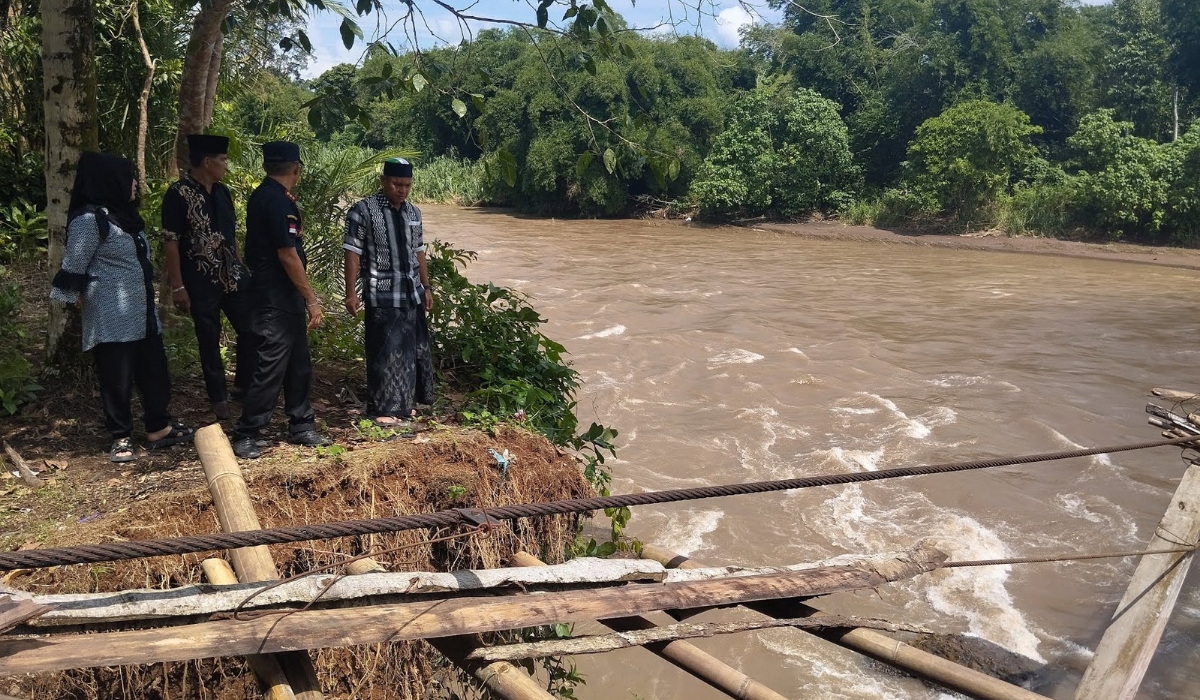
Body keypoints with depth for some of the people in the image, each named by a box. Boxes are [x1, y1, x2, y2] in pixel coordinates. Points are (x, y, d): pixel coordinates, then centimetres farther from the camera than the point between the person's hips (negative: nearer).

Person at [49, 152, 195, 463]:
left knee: (154, 371, 11)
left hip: (142, 314, 8)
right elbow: (73, 269, -11)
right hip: (112, 319, -8)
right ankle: (121, 438, 15)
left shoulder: (123, 214, 12)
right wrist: (85, 302, -1)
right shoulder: (89, 219, -15)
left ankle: (159, 428, 22)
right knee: (117, 379, 2)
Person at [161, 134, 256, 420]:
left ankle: (245, 384, 26)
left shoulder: (222, 192, 8)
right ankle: (219, 398, 20)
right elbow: (170, 242, -12)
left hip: (233, 276, 6)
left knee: (251, 330, 8)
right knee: (209, 341, 6)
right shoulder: (178, 194, -12)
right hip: (201, 282, -6)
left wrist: (241, 269, 14)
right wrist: (178, 287, -15)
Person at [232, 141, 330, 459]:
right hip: (277, 301, -10)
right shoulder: (279, 201, -17)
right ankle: (246, 436, 5)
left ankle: (302, 426, 24)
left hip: (283, 300, 10)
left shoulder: (263, 195, 14)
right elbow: (287, 255, -20)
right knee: (270, 367, -4)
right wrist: (312, 300, -17)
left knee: (298, 365, 15)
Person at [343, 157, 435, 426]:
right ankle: (384, 408, 8)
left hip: (412, 293, 7)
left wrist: (426, 287, 16)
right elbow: (352, 253, -11)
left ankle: (403, 402, 26)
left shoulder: (413, 212, 10)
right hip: (383, 295, -6)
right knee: (387, 350, -3)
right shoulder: (363, 211, -10)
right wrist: (351, 293, -14)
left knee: (415, 348, 12)